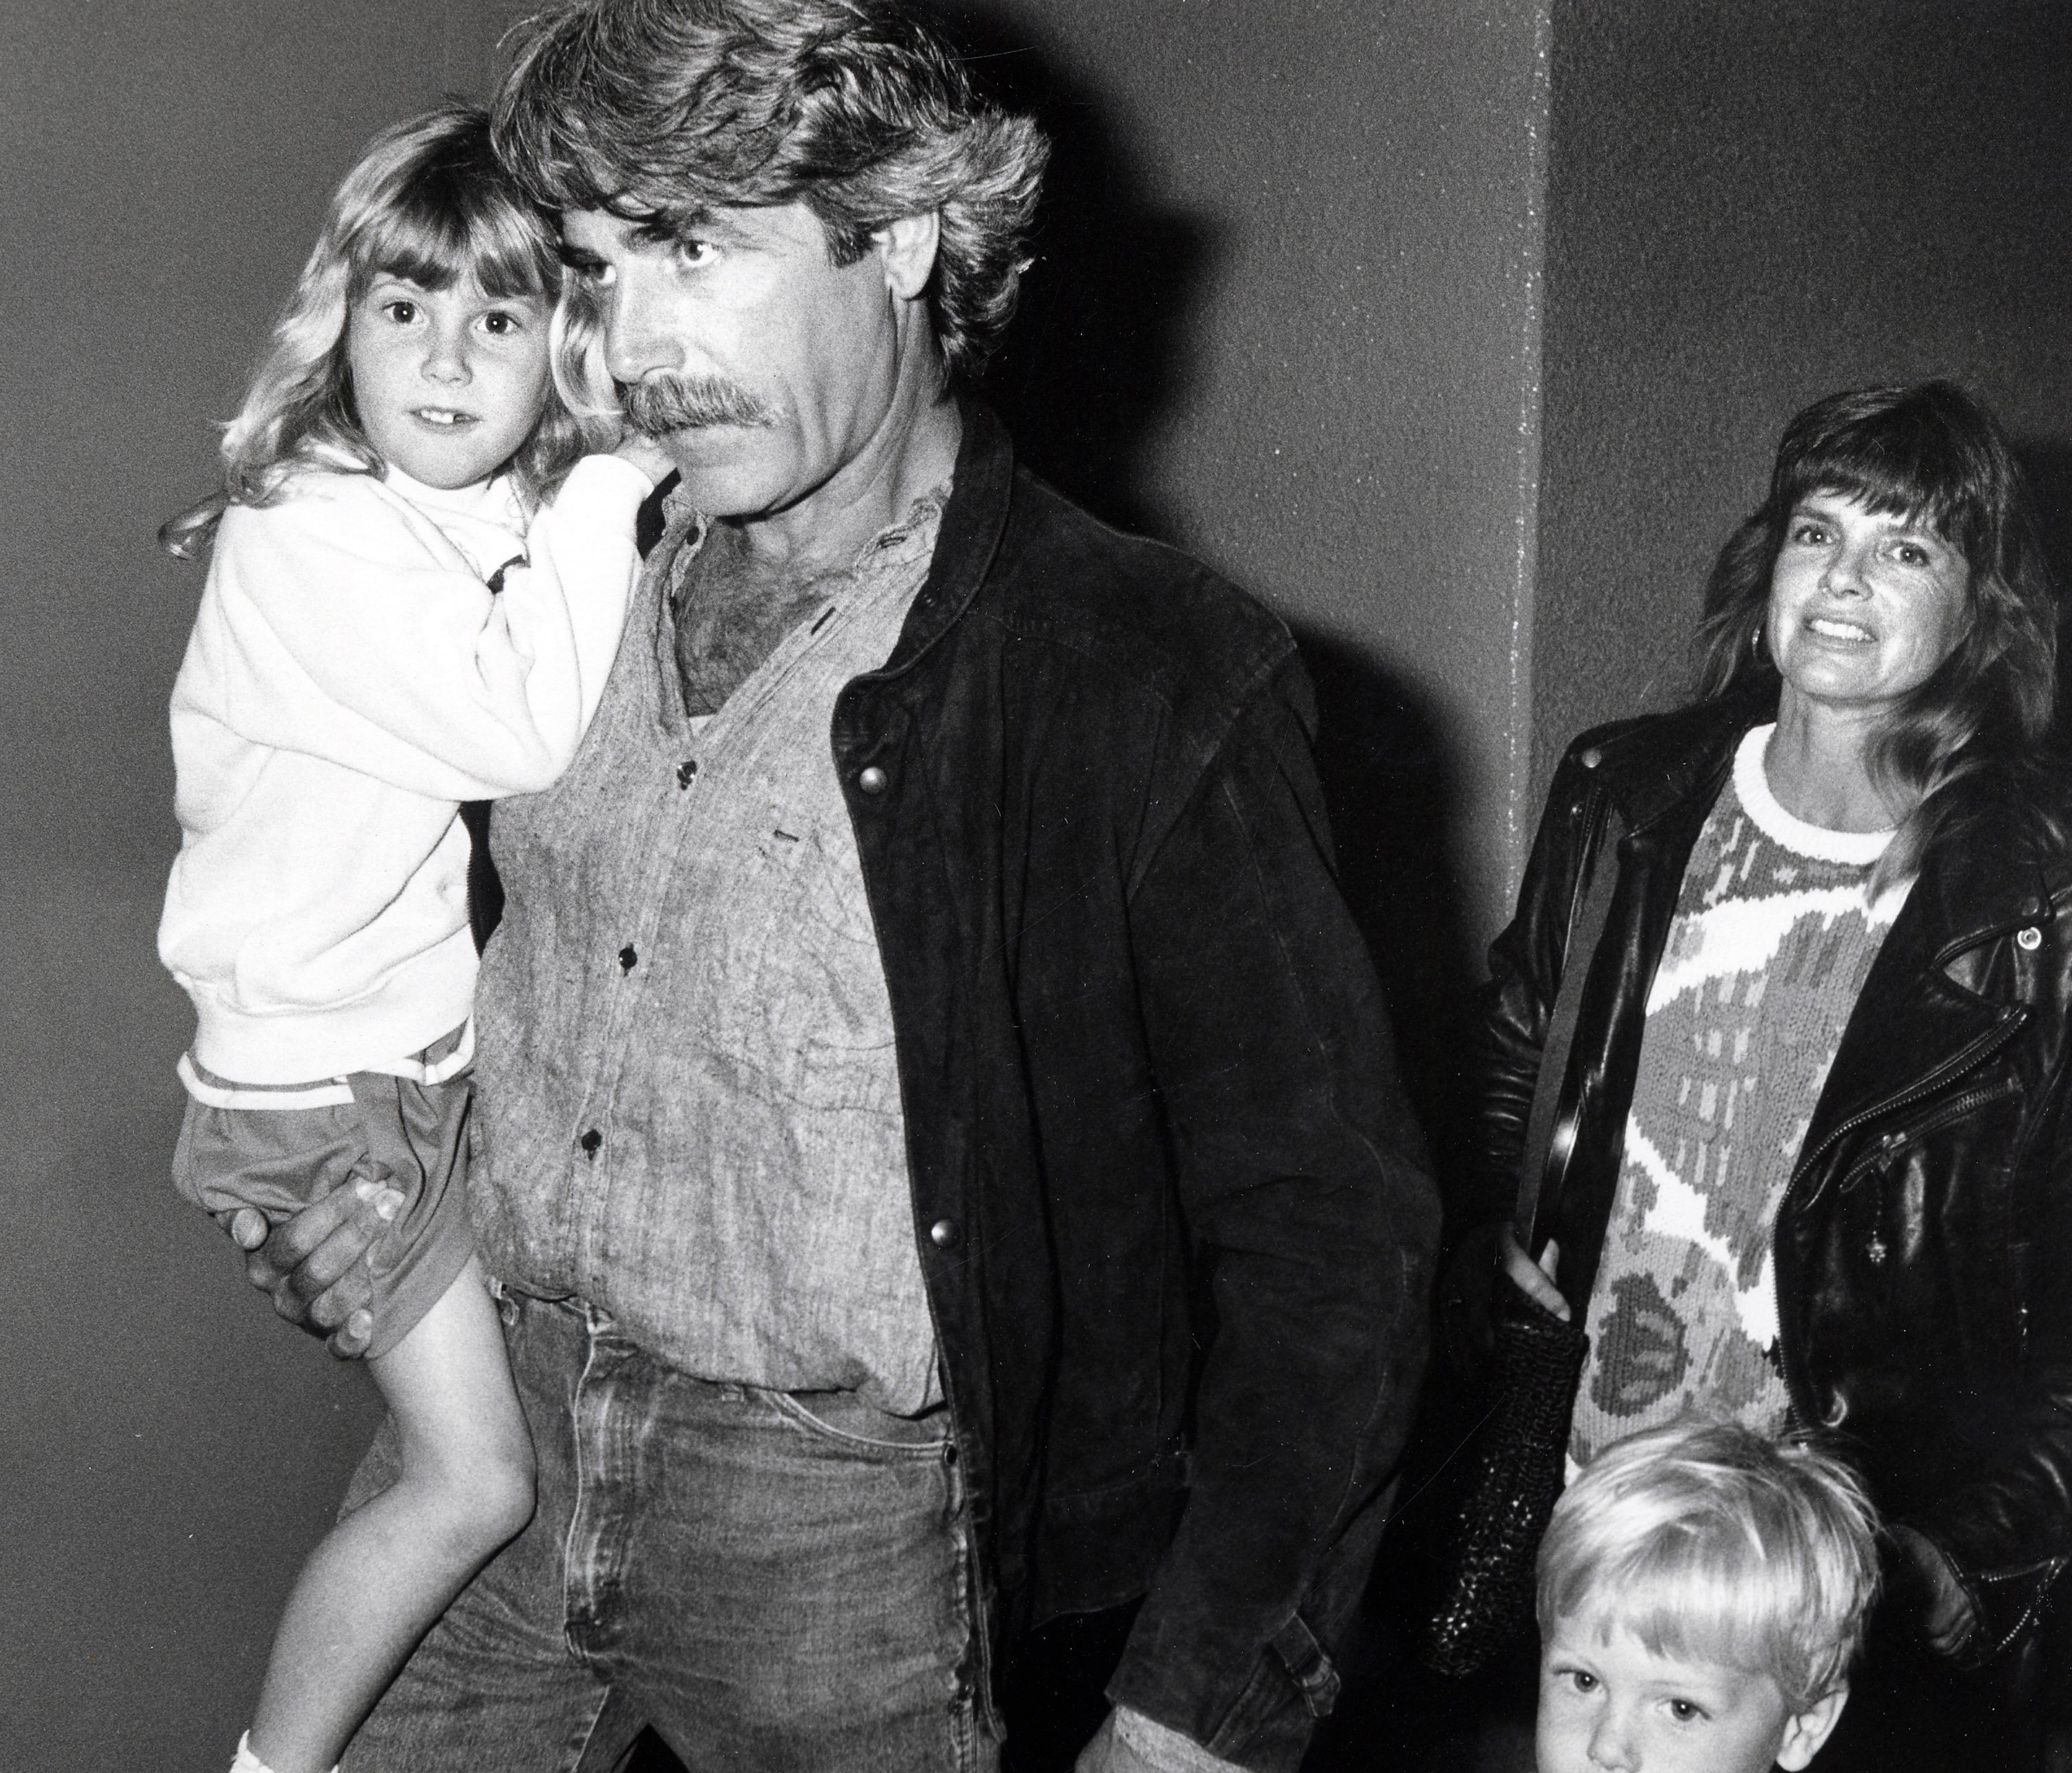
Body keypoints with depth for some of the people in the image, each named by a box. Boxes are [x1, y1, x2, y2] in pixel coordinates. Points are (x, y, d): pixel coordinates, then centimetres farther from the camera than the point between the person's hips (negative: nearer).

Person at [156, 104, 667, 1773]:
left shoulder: (514, 518, 2)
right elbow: (527, 733, -31)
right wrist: (611, 474, -30)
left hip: (456, 1039, 7)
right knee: (481, 1481, -3)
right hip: (331, 1083, -7)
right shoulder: (304, 536, -21)